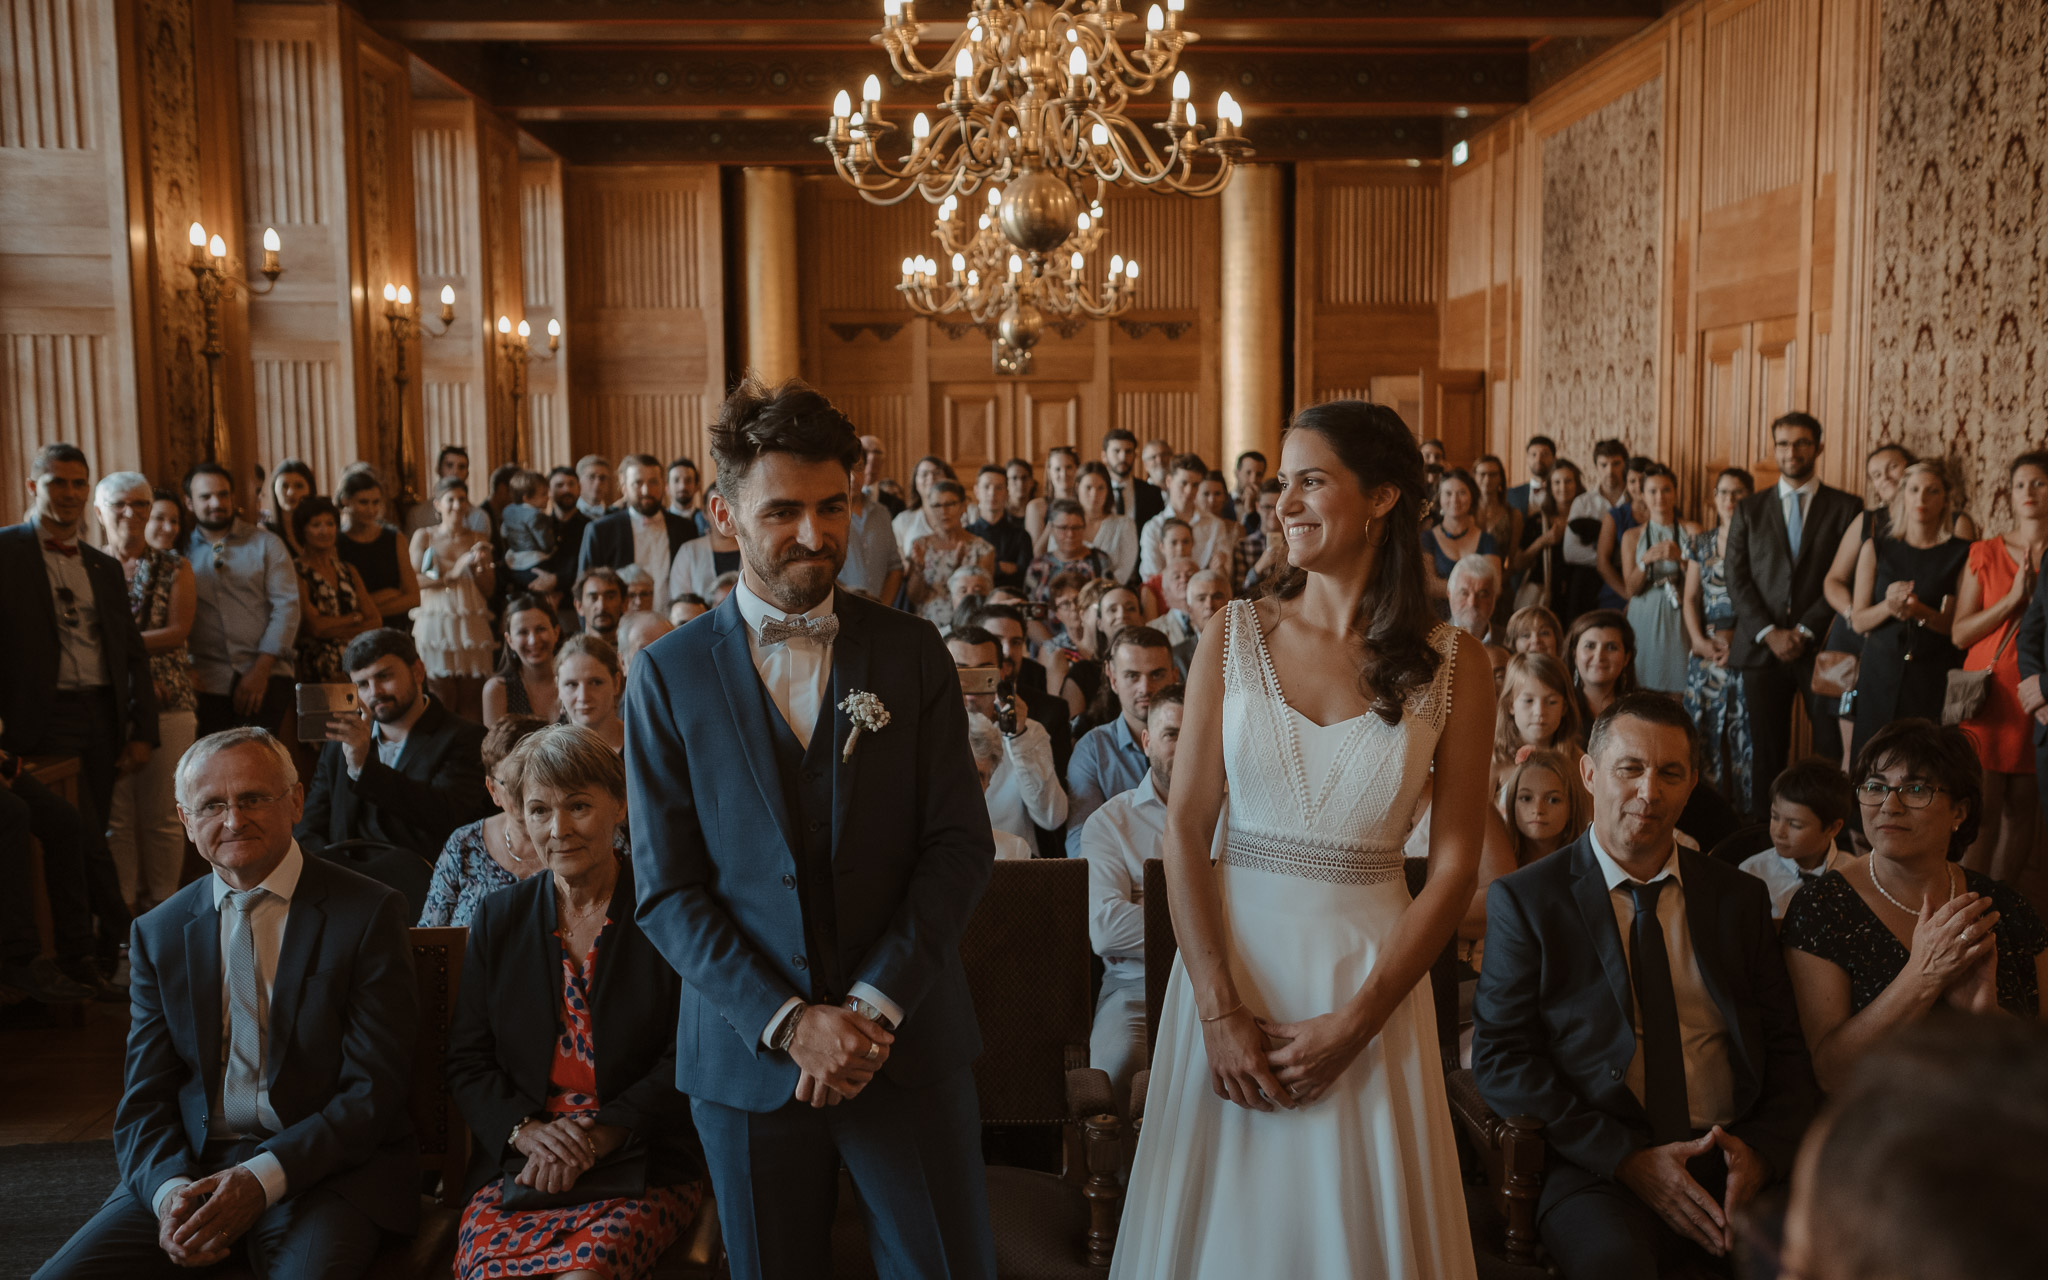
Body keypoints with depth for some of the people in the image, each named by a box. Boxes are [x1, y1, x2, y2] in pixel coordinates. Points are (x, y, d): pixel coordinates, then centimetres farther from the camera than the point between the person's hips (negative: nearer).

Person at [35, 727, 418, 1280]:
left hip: (327, 1170, -4)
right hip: (188, 1168, 4)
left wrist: (261, 1178, -18)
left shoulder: (368, 913, -3)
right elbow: (142, 1102, 8)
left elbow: (374, 1090, -6)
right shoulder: (157, 933, 11)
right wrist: (169, 1189, -13)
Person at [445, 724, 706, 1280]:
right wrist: (524, 1129, -7)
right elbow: (467, 1061, 12)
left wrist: (602, 1134, -15)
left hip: (641, 1170, -2)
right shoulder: (497, 918, 13)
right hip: (515, 1171, 3)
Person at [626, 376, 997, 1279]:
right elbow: (667, 892, -4)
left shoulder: (911, 652, 1)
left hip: (908, 1040, 0)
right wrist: (790, 1024, -13)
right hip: (746, 1054, 0)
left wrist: (876, 1004, -13)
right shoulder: (670, 677, -1)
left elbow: (960, 844, -3)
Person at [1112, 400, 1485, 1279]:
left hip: (1371, 972, -1)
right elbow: (1185, 828, -4)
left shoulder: (1452, 664, -3)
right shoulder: (1235, 635, 0)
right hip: (1230, 959, 1)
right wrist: (1220, 1010, -11)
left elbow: (1455, 867, -4)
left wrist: (1353, 1024, -10)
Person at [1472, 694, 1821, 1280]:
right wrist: (1627, 1158, -13)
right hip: (1598, 1170, -4)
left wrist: (1760, 1149, -8)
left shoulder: (1740, 897, 14)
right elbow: (1500, 1059, -3)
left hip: (1734, 1162, 4)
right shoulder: (1523, 900, 3)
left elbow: (1786, 1050, 13)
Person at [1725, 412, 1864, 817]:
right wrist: (1769, 632, -6)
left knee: (1833, 753, -4)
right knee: (1766, 753, 3)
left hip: (1822, 646, -2)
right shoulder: (1749, 510, 12)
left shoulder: (1846, 508, 6)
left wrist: (1805, 631, -9)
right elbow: (1736, 578, 5)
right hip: (1762, 647, 2)